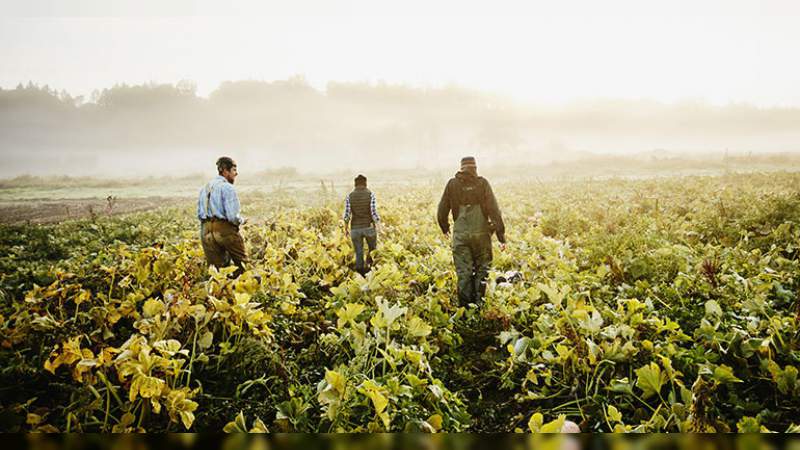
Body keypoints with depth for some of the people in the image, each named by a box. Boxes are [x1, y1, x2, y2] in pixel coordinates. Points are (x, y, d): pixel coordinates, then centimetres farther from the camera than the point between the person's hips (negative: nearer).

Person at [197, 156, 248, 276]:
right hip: (225, 230, -7)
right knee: (241, 263, 6)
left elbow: (199, 214, 17)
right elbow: (233, 216, -17)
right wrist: (241, 221, 2)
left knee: (215, 267, 9)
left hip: (206, 231, 7)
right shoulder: (227, 187, -10)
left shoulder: (205, 187, 14)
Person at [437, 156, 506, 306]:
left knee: (463, 273, 5)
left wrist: (445, 228, 29)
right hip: (481, 233, -1)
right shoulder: (482, 183, -2)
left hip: (460, 234, 1)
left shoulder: (452, 184, 4)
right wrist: (501, 236, -4)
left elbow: (442, 211, 10)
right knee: (481, 270, 14)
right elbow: (494, 210, -7)